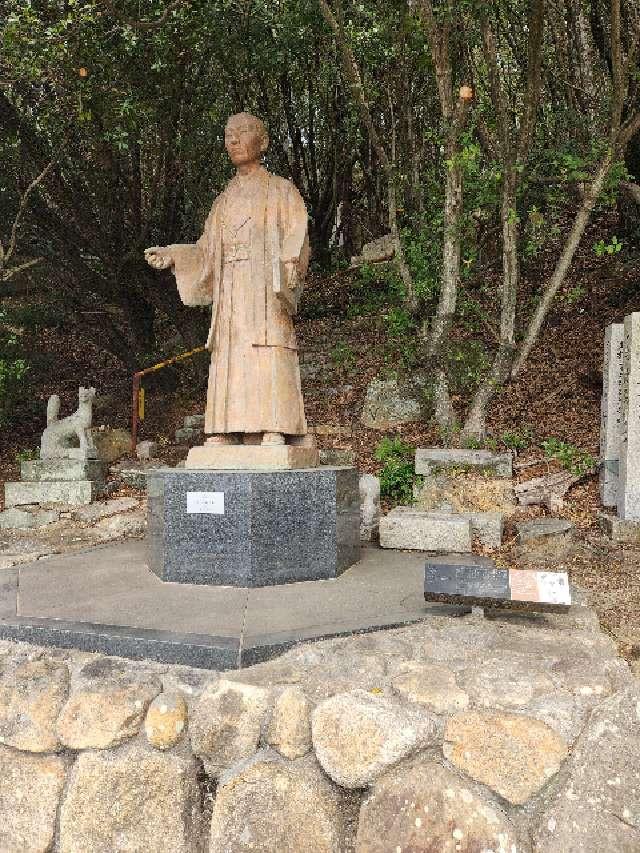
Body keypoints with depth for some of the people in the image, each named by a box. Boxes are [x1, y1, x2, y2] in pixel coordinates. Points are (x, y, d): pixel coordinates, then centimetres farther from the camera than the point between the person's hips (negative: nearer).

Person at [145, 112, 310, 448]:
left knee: (268, 369, -15)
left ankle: (274, 434, -18)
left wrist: (290, 263, -23)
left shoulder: (281, 191, 10)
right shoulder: (224, 200, 25)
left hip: (266, 293, -5)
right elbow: (206, 251, 22)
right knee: (227, 369, -3)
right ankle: (222, 437, -5)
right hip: (229, 297, 5)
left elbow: (296, 238, -3)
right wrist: (171, 255, 7)